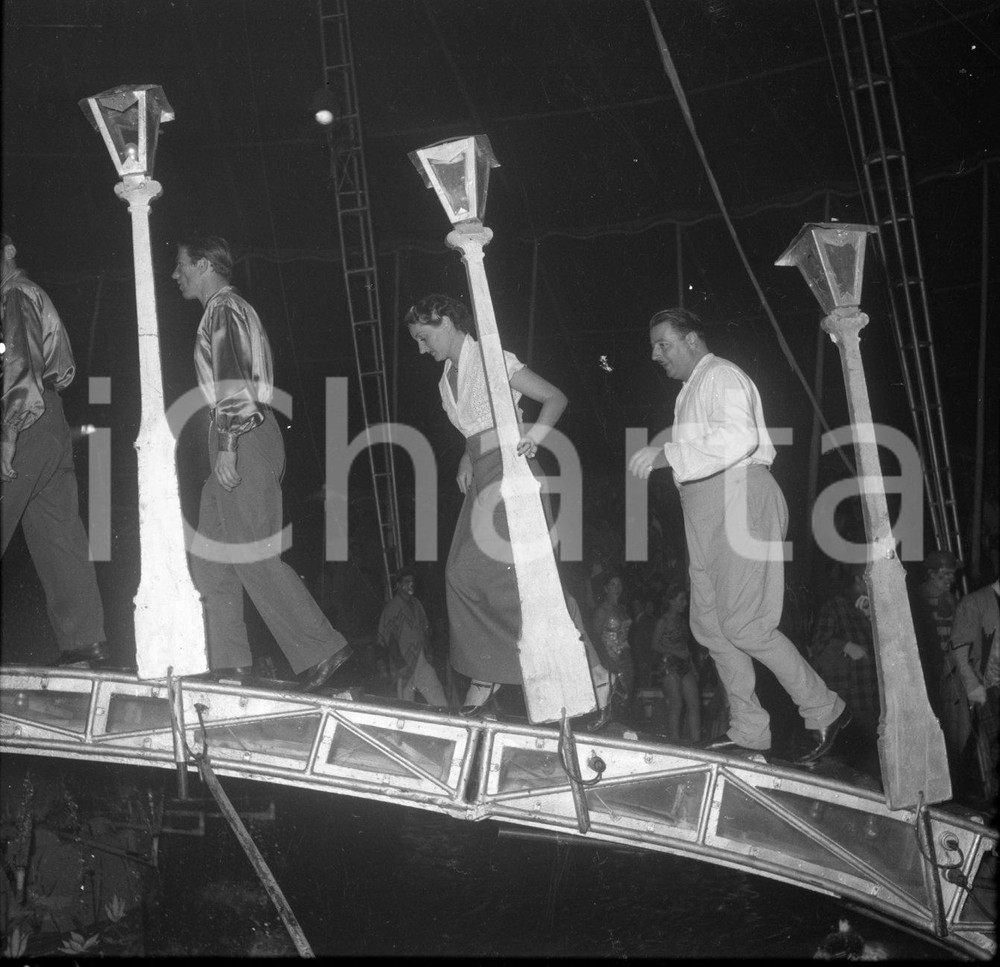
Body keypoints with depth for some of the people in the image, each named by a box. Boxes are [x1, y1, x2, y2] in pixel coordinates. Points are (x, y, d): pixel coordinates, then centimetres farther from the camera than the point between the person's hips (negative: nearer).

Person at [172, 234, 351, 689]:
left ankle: (320, 649, -5)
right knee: (209, 556, 12)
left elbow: (233, 381, -20)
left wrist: (227, 444, -24)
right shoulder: (234, 308, 23)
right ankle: (227, 660, 16)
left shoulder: (223, 310, -9)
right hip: (247, 437, 10)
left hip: (241, 440, -10)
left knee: (253, 556, -8)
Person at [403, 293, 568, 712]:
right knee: (462, 574, 0)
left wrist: (533, 437, -22)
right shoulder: (447, 381, 19)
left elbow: (556, 398, -7)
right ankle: (485, 671, 5)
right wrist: (466, 460, 10)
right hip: (480, 479, 8)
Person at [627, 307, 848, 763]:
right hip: (706, 512, 11)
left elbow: (740, 436, -26)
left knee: (743, 625, -13)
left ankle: (824, 710, -1)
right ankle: (748, 730, 13)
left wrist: (666, 453, -29)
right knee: (709, 624, 7)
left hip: (738, 501, -10)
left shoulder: (721, 376, -7)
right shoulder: (691, 389, 25)